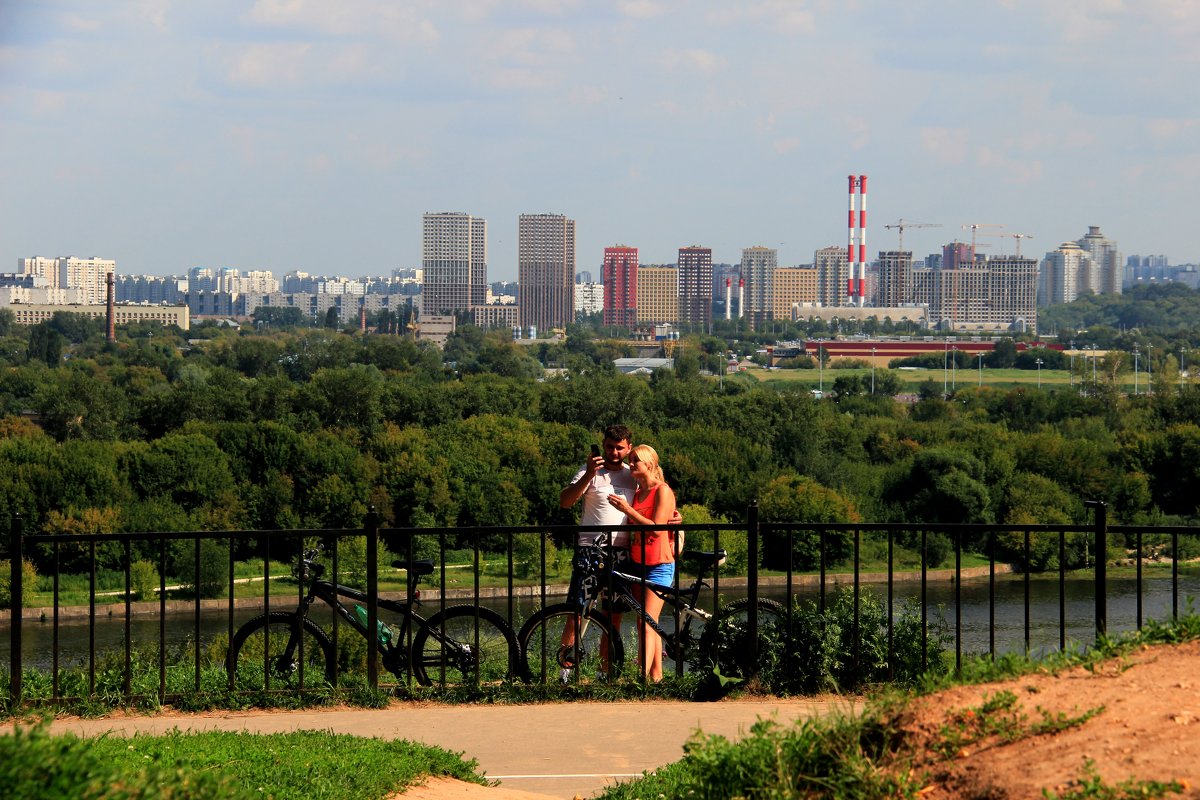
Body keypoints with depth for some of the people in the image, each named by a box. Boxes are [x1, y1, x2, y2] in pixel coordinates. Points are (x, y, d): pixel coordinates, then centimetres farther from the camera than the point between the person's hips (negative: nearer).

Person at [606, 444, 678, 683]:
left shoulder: (662, 491, -8)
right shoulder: (637, 494, 15)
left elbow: (656, 529, -17)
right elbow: (634, 528, 15)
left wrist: (627, 510, -16)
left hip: (658, 564, -8)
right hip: (637, 563, 8)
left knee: (647, 625, -16)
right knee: (645, 625, 7)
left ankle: (642, 678, -23)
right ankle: (656, 676, 11)